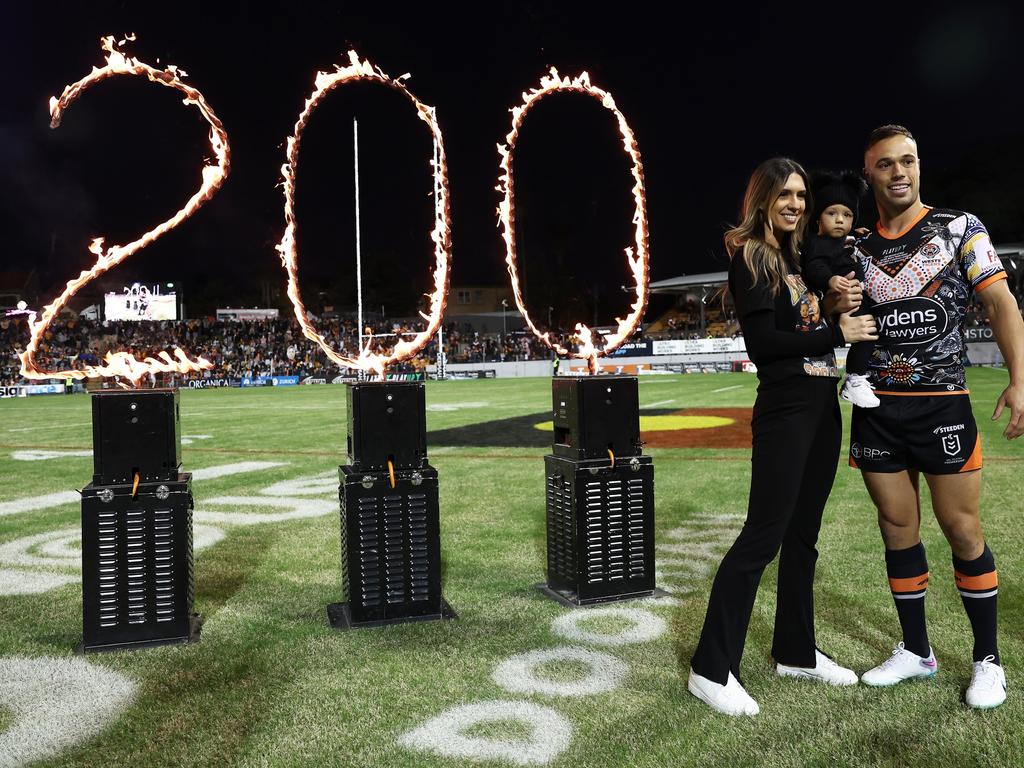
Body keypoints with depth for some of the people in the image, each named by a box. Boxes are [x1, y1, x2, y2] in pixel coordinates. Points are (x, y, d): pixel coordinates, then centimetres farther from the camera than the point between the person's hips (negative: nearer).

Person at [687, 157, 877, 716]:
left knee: (803, 534, 14)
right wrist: (837, 333, -14)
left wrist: (842, 308, -2)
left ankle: (796, 652, 26)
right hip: (784, 411, -8)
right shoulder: (751, 257, -7)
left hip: (822, 408, 8)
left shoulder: (799, 256, 16)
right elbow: (762, 342, -16)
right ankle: (711, 669, -1)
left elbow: (810, 328, 15)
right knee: (762, 536, -9)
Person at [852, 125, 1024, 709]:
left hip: (942, 403, -3)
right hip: (877, 408, 3)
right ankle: (917, 651, 22)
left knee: (962, 529, 0)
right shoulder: (857, 249, 10)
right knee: (898, 529, 8)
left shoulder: (959, 228, 2)